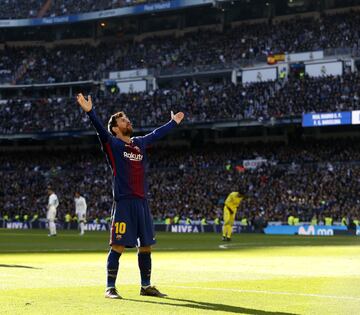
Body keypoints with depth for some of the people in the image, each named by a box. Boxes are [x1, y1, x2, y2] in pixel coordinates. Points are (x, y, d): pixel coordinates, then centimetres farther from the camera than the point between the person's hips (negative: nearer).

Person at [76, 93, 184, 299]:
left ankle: (146, 286, 22)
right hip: (124, 202, -7)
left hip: (142, 201, 7)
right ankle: (110, 288, -2)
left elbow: (157, 134, 34)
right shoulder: (112, 144, 0)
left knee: (146, 245, 11)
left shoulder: (140, 143, 18)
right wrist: (90, 112, -33)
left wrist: (174, 123, 46)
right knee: (119, 246, -8)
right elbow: (100, 129, -17)